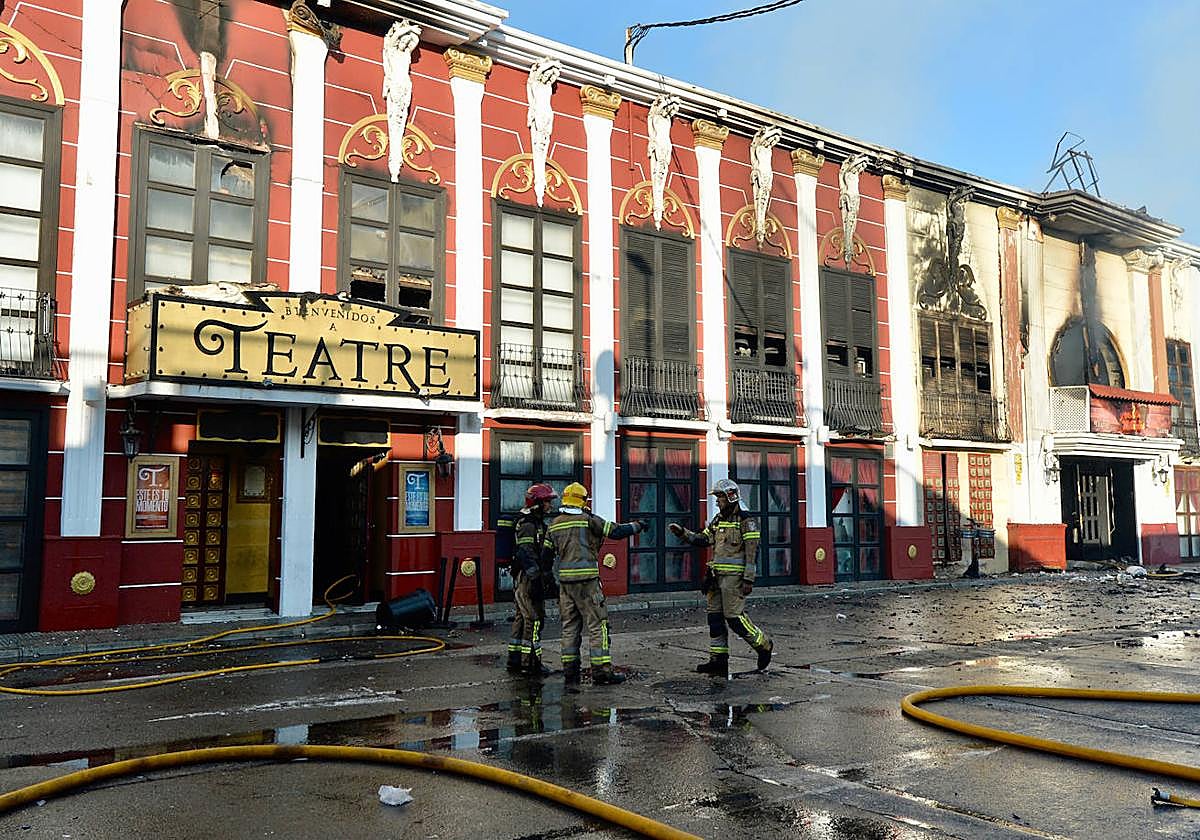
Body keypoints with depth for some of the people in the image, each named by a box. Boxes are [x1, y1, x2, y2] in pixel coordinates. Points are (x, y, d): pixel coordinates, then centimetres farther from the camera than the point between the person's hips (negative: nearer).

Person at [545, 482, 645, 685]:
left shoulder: (554, 525, 10)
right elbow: (616, 532, -6)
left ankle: (570, 671, 14)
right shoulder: (588, 520, -6)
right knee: (597, 624, -2)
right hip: (586, 579, -6)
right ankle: (601, 670, -4)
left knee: (570, 626, 12)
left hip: (565, 580, 6)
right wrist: (637, 526, 9)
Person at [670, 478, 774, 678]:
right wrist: (682, 532, 4)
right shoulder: (718, 520, 15)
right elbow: (701, 539, 18)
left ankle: (763, 644, 13)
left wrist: (749, 579, -17)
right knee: (715, 616, 7)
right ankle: (718, 659, 12)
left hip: (734, 575, -8)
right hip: (717, 575, 8)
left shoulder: (746, 521, -9)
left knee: (734, 616, -8)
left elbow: (753, 553, -13)